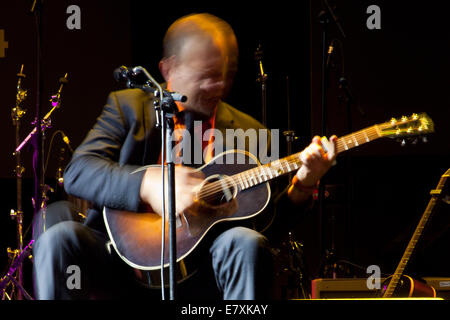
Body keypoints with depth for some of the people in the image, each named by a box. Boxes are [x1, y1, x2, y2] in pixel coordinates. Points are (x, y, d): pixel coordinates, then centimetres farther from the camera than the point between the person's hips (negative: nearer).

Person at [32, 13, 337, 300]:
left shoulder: (247, 132, 12)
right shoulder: (129, 106, 9)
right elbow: (78, 172, -6)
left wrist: (302, 186, -11)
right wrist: (148, 184, -21)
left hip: (199, 275, 0)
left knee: (247, 243, -29)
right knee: (59, 238, -27)